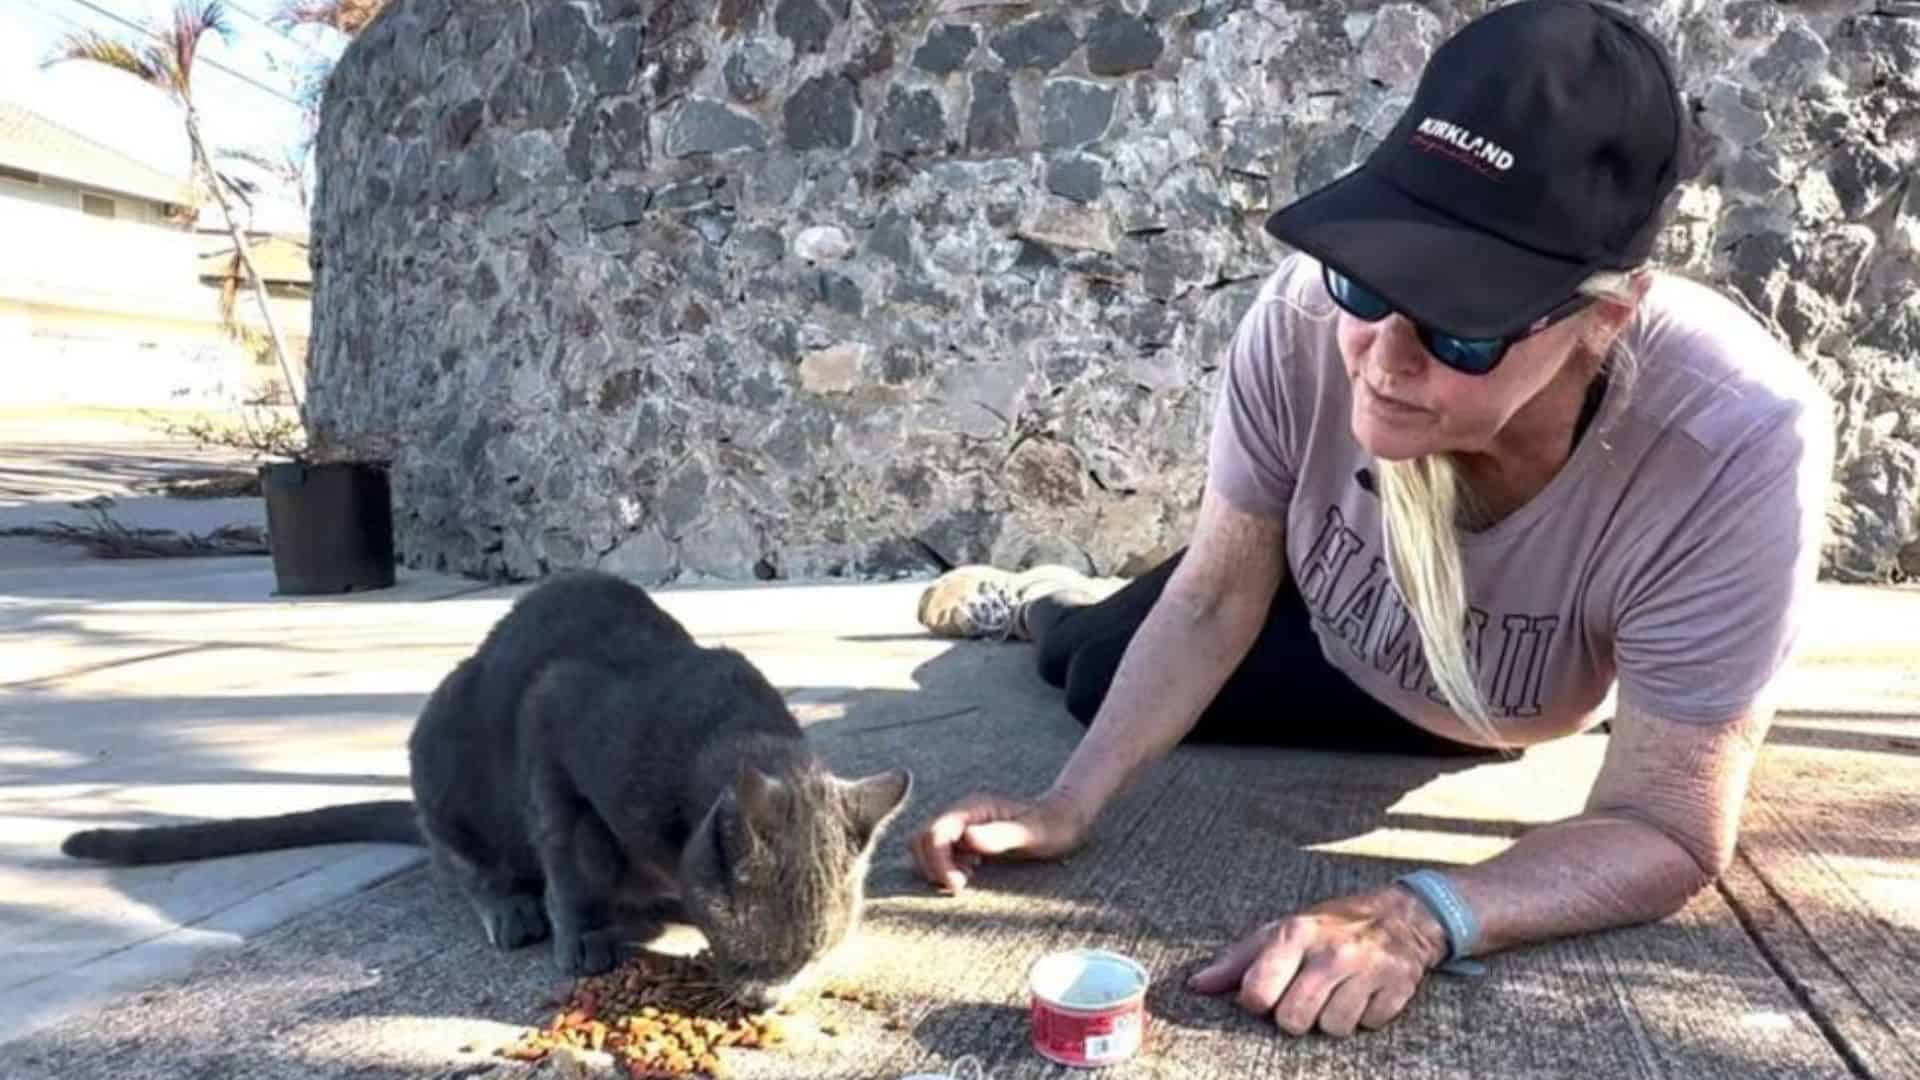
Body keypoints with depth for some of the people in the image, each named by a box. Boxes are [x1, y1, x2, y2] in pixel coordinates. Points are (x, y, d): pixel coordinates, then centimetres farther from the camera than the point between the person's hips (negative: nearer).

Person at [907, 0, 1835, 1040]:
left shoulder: (1739, 448, -44)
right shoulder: (1308, 315, -39)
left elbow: (1666, 833, -35)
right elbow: (1219, 599, -22)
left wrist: (1419, 915, -51)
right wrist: (1070, 803, -29)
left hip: (1480, 715, 0)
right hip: (1320, 600, 1)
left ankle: (1053, 609, 47)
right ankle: (1042, 603, 57)